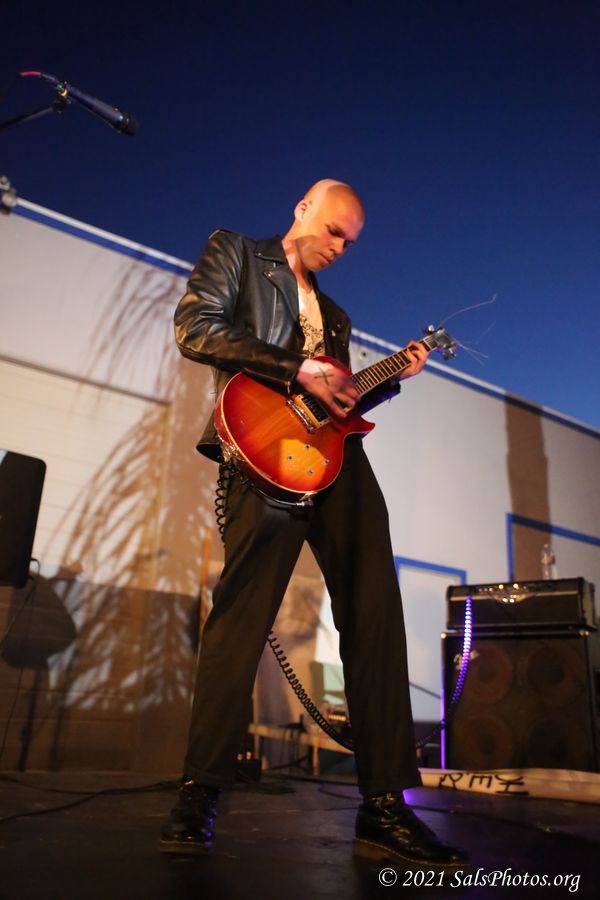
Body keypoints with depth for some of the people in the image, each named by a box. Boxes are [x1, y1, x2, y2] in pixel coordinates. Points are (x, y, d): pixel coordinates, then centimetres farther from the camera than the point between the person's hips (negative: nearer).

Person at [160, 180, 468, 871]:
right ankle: (199, 796, 6)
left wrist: (394, 377, 14)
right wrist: (298, 369, -9)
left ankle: (385, 808, 3)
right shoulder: (234, 251, 16)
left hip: (339, 458, 6)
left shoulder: (334, 312, 32)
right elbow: (195, 329, -3)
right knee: (239, 620, -9)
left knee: (375, 618, -3)